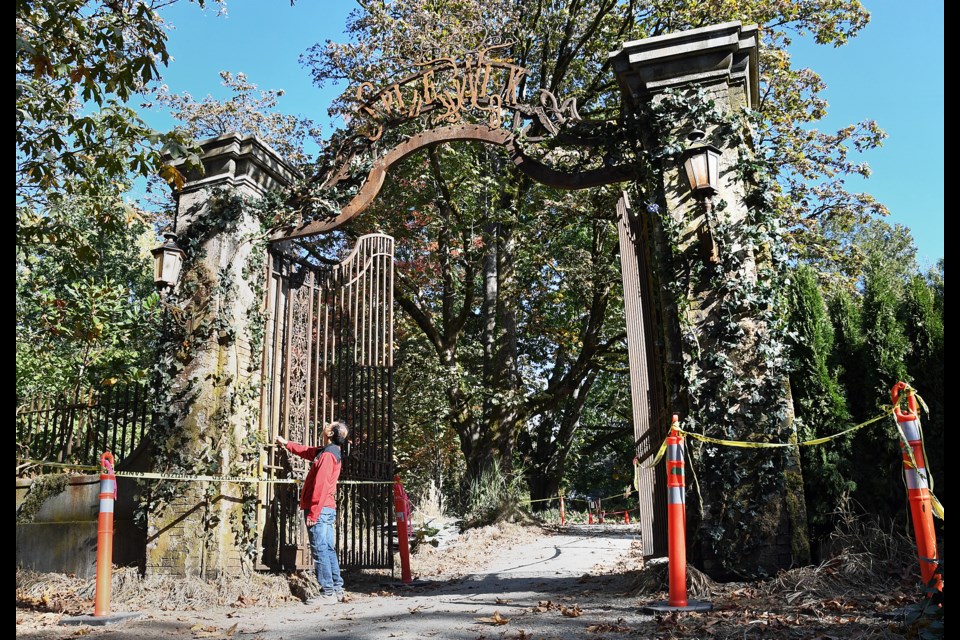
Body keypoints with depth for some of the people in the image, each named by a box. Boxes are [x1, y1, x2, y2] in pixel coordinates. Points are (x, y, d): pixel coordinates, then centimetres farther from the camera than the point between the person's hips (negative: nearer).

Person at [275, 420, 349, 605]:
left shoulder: (327, 455, -16)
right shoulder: (326, 451, 15)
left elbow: (320, 486, -21)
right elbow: (306, 451, 34)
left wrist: (312, 513, -20)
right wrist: (286, 443, 44)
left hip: (319, 510, -10)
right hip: (327, 510, 10)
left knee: (320, 551, -7)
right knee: (329, 550, 12)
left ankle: (327, 593, -4)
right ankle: (337, 589, 17)